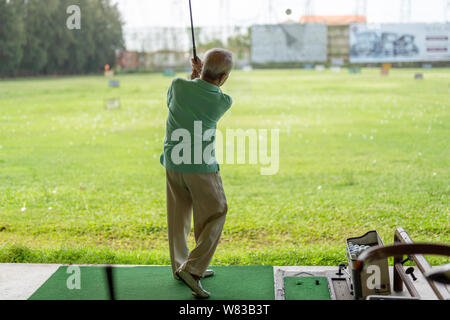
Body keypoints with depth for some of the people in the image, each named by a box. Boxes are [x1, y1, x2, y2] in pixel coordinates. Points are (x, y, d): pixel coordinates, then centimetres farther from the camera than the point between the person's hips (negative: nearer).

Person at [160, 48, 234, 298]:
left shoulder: (179, 85, -10)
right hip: (202, 169, -4)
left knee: (178, 217, 16)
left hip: (173, 165, 5)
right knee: (215, 217, 8)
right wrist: (201, 74, 16)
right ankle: (192, 268, -5)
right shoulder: (224, 102, -14)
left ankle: (180, 266, 28)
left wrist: (195, 75, 18)